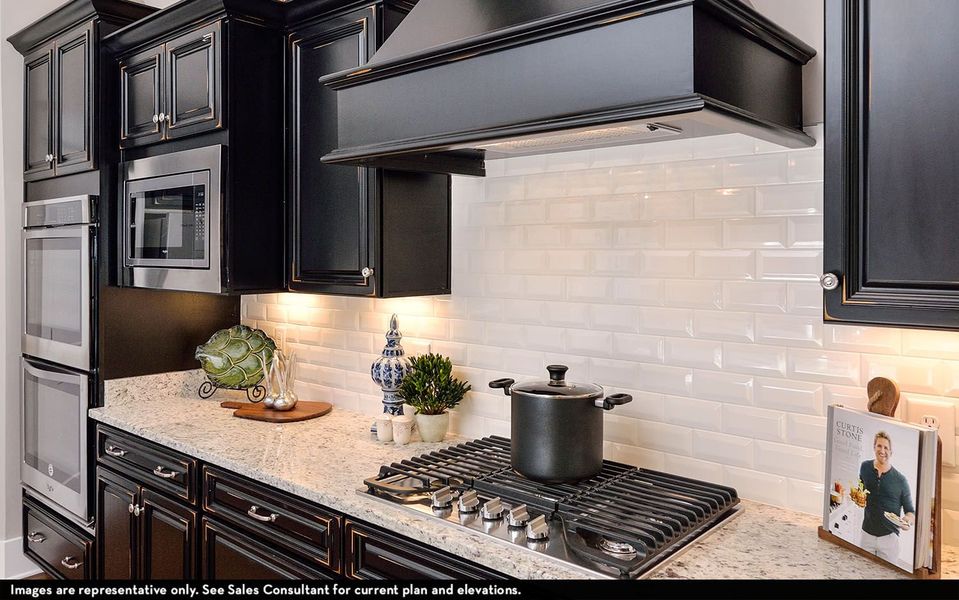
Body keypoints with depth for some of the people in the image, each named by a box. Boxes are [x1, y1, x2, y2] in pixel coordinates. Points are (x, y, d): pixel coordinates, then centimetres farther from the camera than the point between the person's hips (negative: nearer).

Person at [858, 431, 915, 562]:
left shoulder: (900, 480, -6)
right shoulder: (865, 467, 2)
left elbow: (911, 511, 0)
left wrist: (908, 520, -20)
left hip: (889, 536, -2)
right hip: (867, 533, 2)